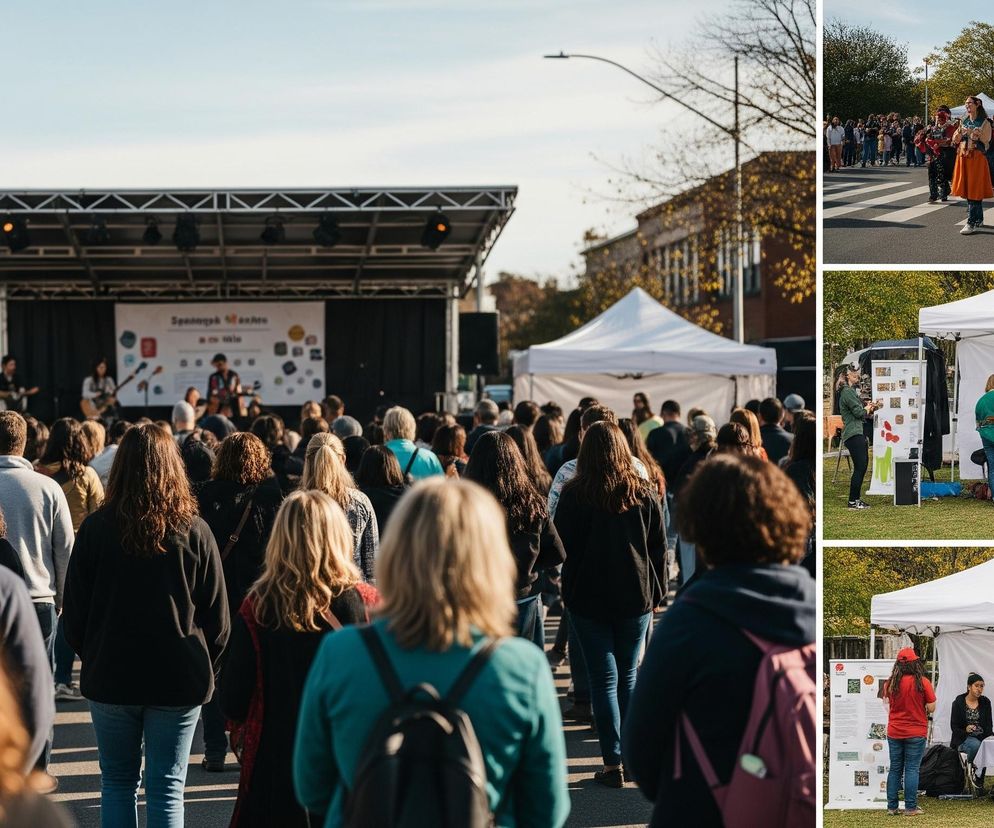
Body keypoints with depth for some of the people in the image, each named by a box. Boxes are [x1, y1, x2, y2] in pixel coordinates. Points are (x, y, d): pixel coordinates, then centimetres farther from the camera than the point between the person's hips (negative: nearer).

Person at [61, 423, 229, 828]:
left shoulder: (95, 529, -8)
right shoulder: (195, 532, -7)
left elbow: (75, 612, -1)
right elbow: (217, 618, -2)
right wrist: (203, 663, 14)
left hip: (111, 675, 0)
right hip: (180, 679, 0)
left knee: (117, 783, 13)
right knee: (167, 789, 4)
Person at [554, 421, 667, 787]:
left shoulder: (573, 496, -8)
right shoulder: (645, 493, 0)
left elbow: (563, 548, -5)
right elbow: (659, 548, 5)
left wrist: (568, 591, 5)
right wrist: (656, 592, 13)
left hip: (588, 599, -2)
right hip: (636, 598, 2)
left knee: (603, 680, 1)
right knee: (628, 677, 15)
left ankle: (613, 764, -1)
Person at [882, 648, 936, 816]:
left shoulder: (890, 683, -2)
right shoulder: (922, 682, -12)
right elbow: (931, 709, -9)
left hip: (894, 732, 3)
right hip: (916, 732, -3)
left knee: (895, 769, 10)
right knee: (912, 769, 2)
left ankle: (892, 807, 11)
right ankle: (910, 807, 1)